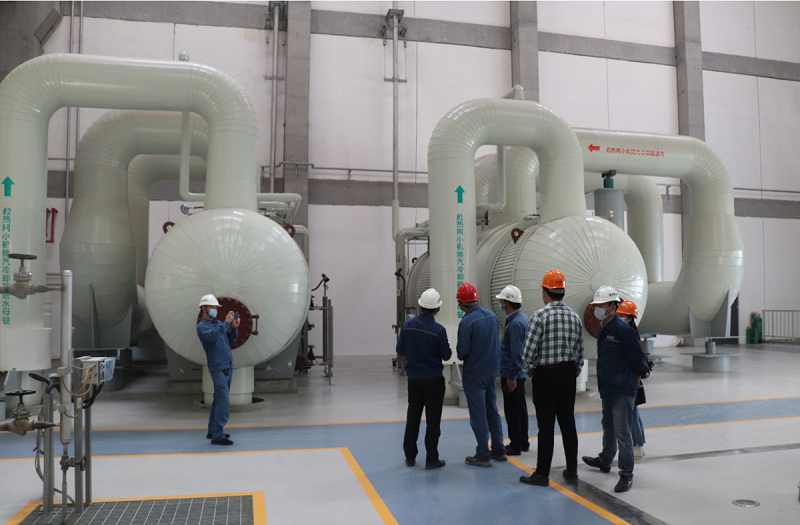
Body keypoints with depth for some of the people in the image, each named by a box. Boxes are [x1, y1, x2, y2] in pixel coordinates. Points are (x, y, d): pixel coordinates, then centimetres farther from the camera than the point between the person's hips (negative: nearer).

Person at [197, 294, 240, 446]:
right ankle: (217, 436, -9)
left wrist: (234, 328, -3)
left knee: (218, 401, 14)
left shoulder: (218, 324, 16)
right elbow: (213, 336, -27)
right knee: (224, 402, -13)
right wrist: (226, 322, -23)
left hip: (228, 367, 8)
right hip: (218, 369, -8)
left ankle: (213, 431, 24)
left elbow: (230, 341, 13)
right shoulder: (202, 326, -7)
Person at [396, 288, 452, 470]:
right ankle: (432, 460, 9)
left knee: (412, 417, 14)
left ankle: (410, 456, 22)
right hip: (433, 380, -4)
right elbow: (446, 355, -8)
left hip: (413, 378, 4)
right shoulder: (438, 330, -17)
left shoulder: (407, 325, -5)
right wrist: (446, 348, 12)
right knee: (433, 420, 5)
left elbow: (400, 350, 2)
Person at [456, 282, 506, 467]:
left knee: (478, 415, 2)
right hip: (492, 370, 7)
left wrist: (460, 354, 4)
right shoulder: (492, 315, 2)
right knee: (492, 410, 18)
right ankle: (499, 450, 25)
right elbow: (497, 342, 11)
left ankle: (483, 455, 9)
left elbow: (462, 351, -17)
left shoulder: (466, 322, -20)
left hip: (474, 374, -7)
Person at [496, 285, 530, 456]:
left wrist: (511, 377, -22)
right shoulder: (523, 318, 10)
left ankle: (515, 446, 8)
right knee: (520, 408, 17)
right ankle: (523, 442, 27)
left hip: (511, 375, -10)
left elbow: (516, 352, -24)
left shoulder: (516, 323, -21)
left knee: (512, 411, -1)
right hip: (519, 372, 10)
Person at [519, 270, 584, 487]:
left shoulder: (540, 315, -14)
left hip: (545, 374, -5)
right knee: (568, 422, 14)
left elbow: (529, 351, -15)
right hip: (568, 373, 6)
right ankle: (572, 470, 23)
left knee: (546, 426, -1)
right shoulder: (575, 316, 5)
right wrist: (573, 374, 17)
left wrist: (531, 372, 1)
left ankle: (542, 474, 7)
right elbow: (580, 351, 8)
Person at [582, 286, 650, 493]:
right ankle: (605, 460, 43)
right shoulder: (603, 328, 10)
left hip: (622, 391, -9)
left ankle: (626, 475, 5)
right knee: (608, 427, 24)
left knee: (622, 433, -6)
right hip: (607, 389, 9)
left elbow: (638, 358, -12)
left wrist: (639, 374, 3)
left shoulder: (623, 329, -18)